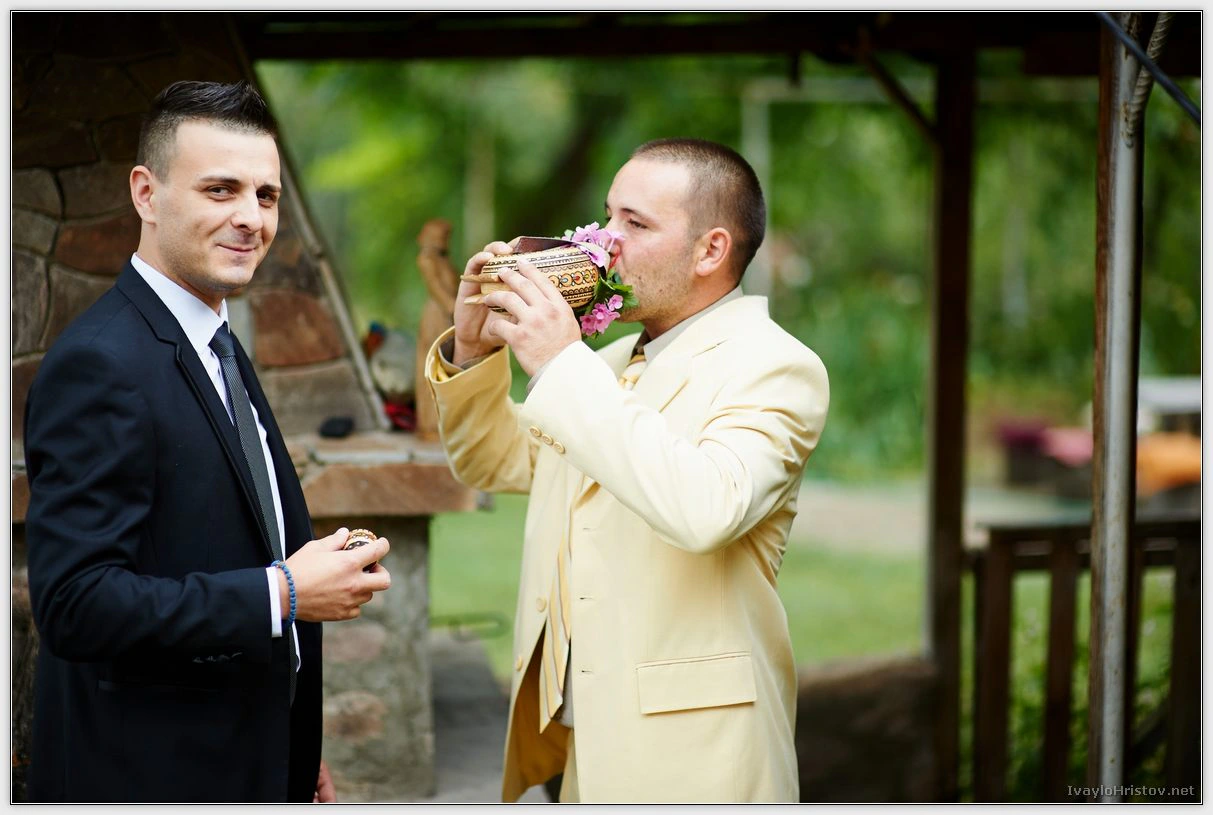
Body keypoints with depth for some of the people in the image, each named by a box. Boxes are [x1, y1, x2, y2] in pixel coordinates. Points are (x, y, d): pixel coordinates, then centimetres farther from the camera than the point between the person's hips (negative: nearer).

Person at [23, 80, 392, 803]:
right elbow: (76, 605, -26)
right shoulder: (100, 363, -19)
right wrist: (283, 594, -23)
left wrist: (297, 754, 15)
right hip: (144, 776, -9)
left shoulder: (220, 349, 11)